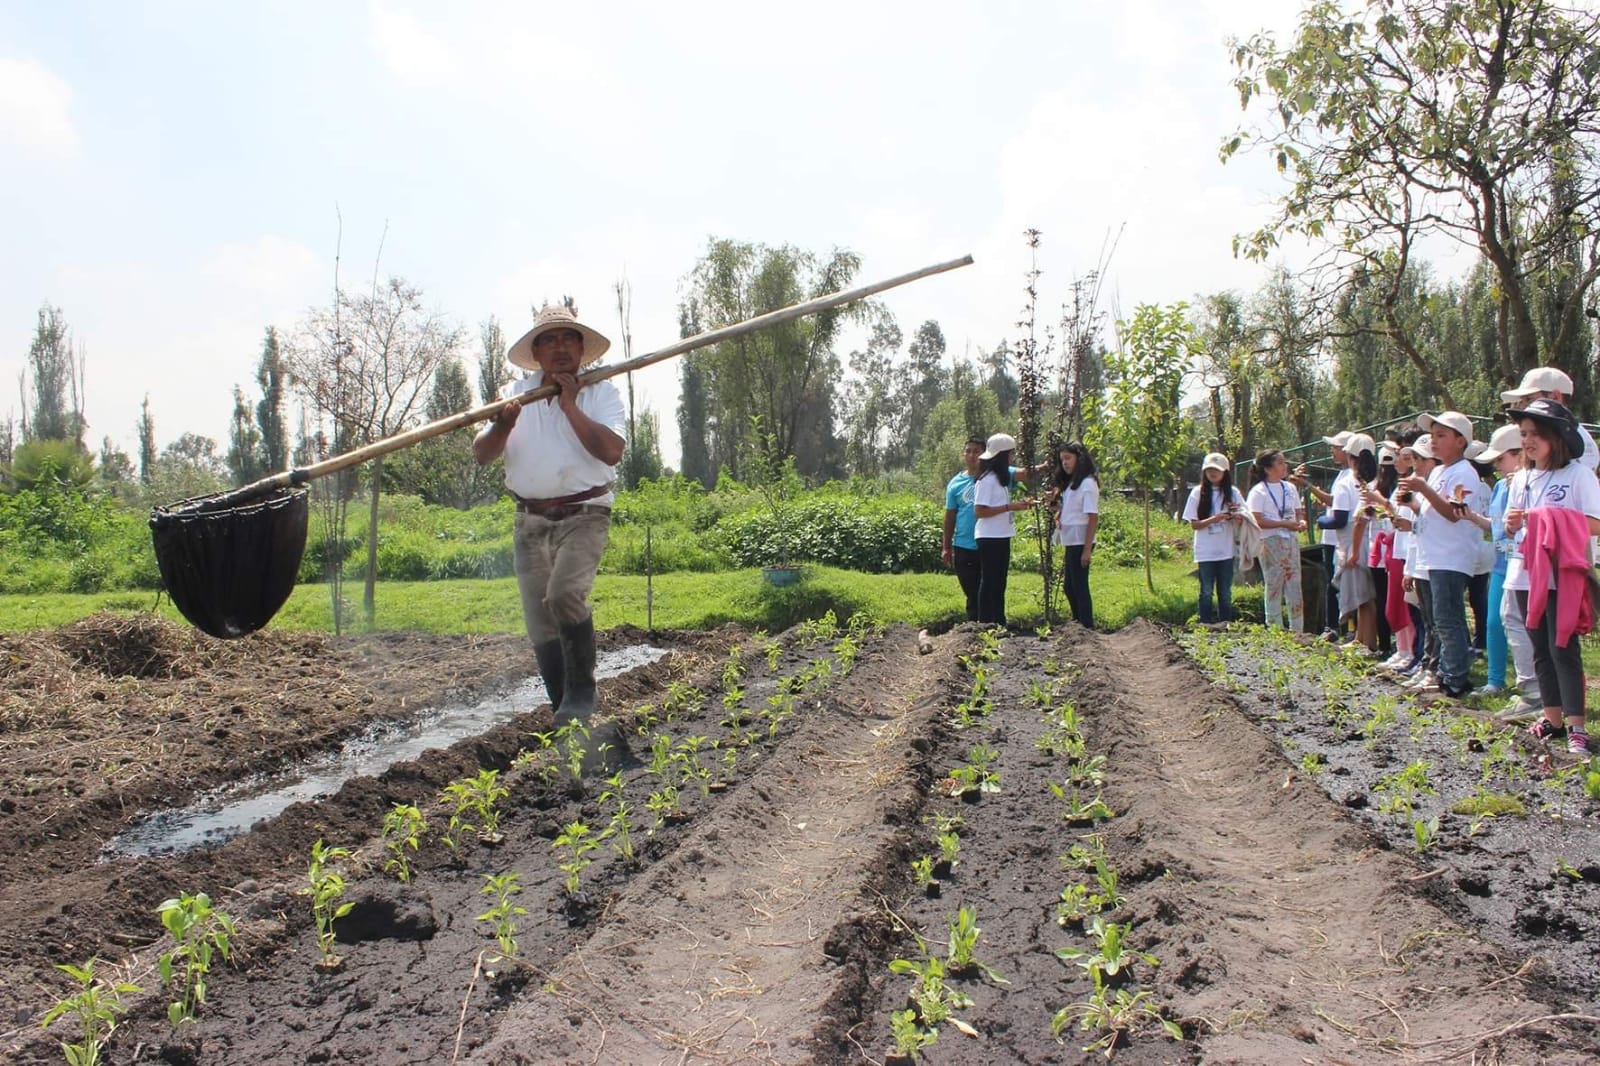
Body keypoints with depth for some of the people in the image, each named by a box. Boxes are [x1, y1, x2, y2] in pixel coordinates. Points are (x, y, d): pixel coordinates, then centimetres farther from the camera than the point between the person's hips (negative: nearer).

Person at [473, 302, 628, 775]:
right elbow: (481, 454, -1)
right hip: (530, 520, 4)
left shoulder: (602, 393, -2)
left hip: (584, 514, -4)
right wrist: (502, 426, -21)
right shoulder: (518, 393, 7)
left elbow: (611, 451, -18)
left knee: (564, 593, -28)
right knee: (540, 628, 4)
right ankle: (568, 722, 17)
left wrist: (570, 406, -15)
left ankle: (582, 693, -9)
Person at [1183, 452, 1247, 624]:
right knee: (1206, 592, 3)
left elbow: (1242, 520, 3)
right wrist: (1213, 519, -19)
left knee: (1225, 593, 8)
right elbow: (1194, 524, -2)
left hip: (1226, 551, 2)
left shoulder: (1232, 492, 5)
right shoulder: (1198, 492, 0)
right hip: (1205, 551, -2)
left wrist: (1237, 516, -20)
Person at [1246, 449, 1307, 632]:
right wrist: (1285, 523, -19)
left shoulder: (1289, 488, 12)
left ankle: (1297, 631, 14)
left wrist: (1301, 522, -5)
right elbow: (1257, 521, -14)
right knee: (1274, 587, -2)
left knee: (1294, 586, 8)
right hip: (1270, 542, -6)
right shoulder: (1258, 491, -7)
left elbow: (1299, 512, 18)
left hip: (1291, 541, 6)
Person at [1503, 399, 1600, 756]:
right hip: (1526, 573, 6)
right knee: (1540, 649, 11)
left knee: (1563, 647, -9)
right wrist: (1512, 523, -2)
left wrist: (1549, 518, -20)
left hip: (1564, 574, -6)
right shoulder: (1521, 479, 13)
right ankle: (1552, 716, 20)